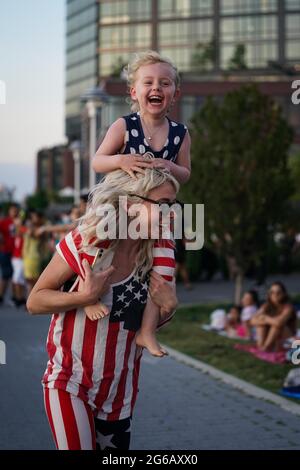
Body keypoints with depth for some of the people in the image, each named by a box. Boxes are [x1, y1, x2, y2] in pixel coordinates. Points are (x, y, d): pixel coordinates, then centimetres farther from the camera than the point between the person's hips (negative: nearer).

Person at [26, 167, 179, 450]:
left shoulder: (154, 255, -1)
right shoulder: (87, 241, -14)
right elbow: (35, 302, -10)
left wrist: (168, 307, -10)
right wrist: (86, 296, -24)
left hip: (119, 392, 5)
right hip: (70, 382, -5)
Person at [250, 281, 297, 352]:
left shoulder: (288, 307, -20)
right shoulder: (267, 306, -3)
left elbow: (279, 322, -38)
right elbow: (253, 321, -12)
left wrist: (265, 318, -19)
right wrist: (265, 321, -30)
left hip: (287, 339, -5)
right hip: (271, 338, 5)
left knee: (278, 324, -31)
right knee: (260, 321, -15)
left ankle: (265, 347, -32)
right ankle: (260, 345, -27)